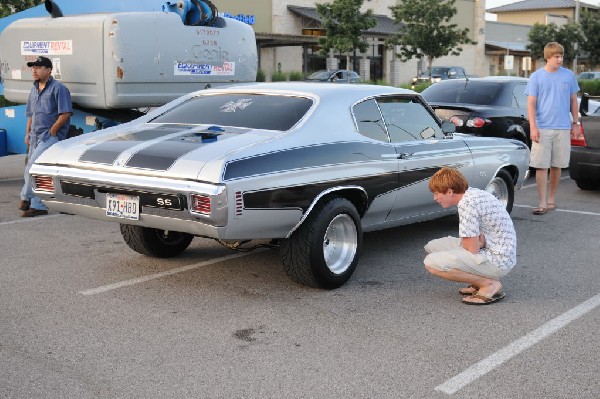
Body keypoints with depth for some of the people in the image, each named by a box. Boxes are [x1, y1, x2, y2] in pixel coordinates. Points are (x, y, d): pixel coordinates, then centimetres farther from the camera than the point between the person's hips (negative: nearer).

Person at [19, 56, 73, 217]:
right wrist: (28, 134, 16)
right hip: (36, 137, 8)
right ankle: (38, 206, 19)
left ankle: (26, 198, -8)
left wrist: (51, 131, -14)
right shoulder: (34, 90, 17)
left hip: (51, 136, -8)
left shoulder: (58, 88, -8)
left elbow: (65, 114, -15)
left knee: (33, 164, -20)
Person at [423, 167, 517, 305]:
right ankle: (480, 280, 10)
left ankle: (489, 284, -8)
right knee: (432, 247, 11)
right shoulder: (473, 192, 9)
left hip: (496, 262, -10)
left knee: (431, 263, -20)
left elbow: (472, 248, -20)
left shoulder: (466, 204, -21)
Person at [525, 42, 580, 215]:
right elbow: (531, 103, -2)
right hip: (542, 128, -2)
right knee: (541, 166, -5)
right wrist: (533, 127, -10)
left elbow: (573, 101, 13)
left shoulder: (569, 75, 6)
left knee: (557, 165, 8)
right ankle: (543, 203, -1)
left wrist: (575, 123, 10)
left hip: (563, 128, 2)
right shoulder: (536, 77, 1)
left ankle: (551, 199, 22)